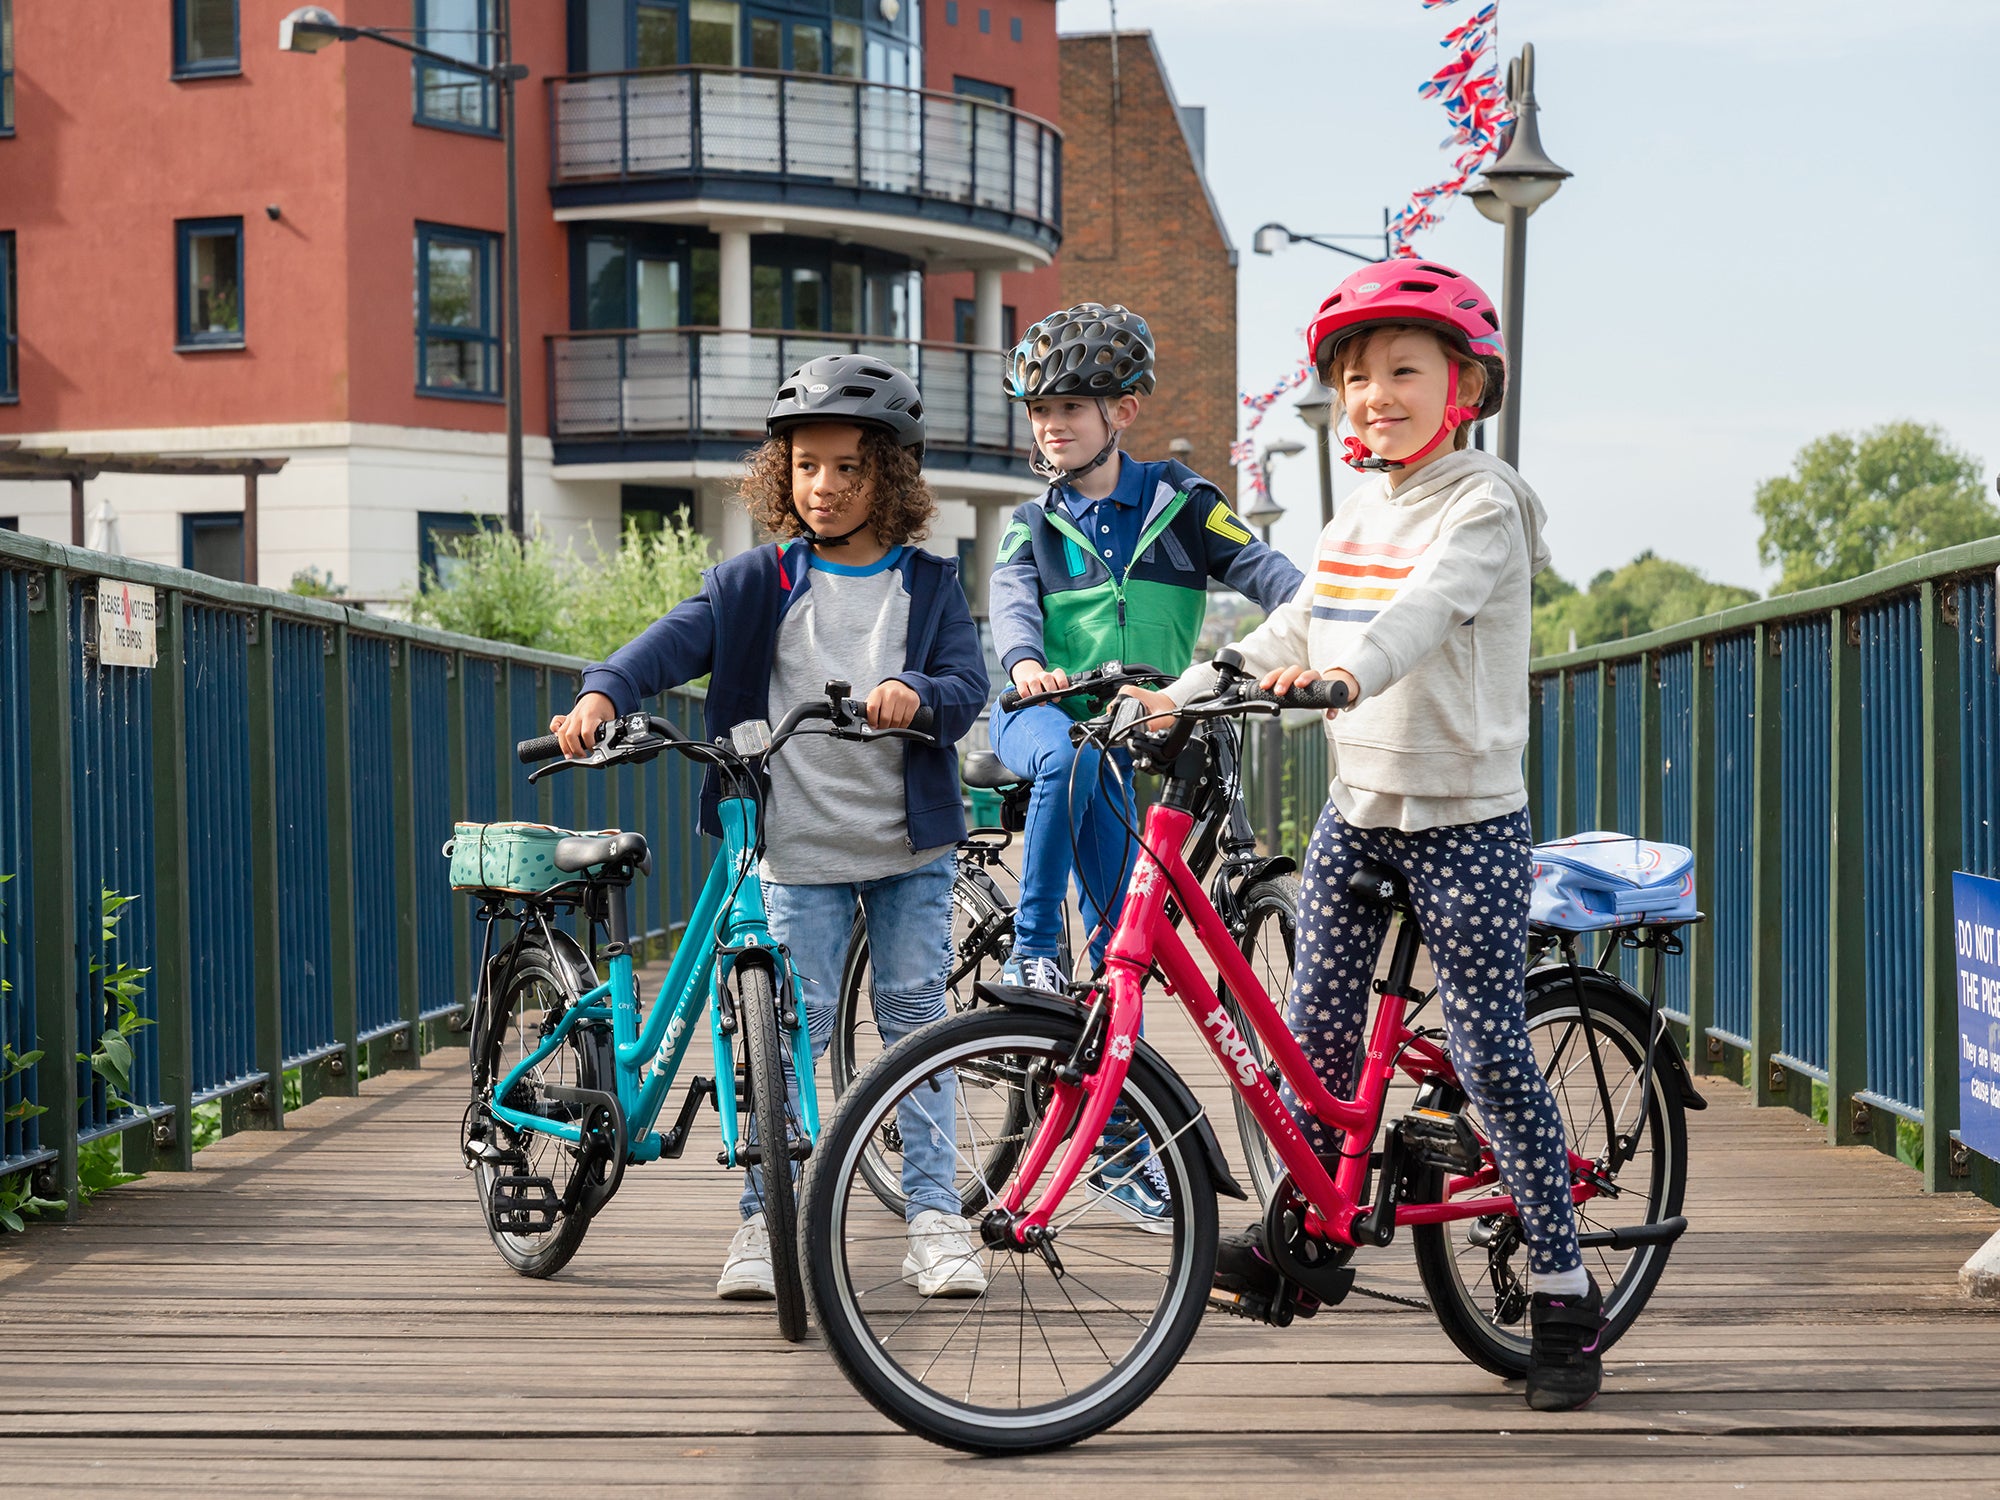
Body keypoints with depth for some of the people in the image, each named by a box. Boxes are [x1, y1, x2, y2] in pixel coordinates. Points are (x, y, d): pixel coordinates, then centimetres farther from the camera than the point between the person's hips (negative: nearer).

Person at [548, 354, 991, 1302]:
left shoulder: (926, 584, 5)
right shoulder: (759, 582, 3)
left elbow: (969, 683, -7)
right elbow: (678, 638, -11)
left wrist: (917, 690, -30)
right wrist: (603, 692, -29)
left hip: (909, 845, 1)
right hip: (799, 847, -1)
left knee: (916, 1020, 4)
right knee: (793, 1027, -4)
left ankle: (934, 1218, 12)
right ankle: (765, 1217, 8)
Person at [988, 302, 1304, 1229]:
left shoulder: (1176, 503, 6)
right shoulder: (1034, 527, 10)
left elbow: (1257, 567, -7)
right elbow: (1012, 600, -9)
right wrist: (1026, 662, -33)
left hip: (1136, 734, 1)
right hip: (1041, 712, 0)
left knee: (1119, 932, 0)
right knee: (1072, 754, -39)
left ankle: (1117, 1135, 8)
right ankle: (1032, 949, -30)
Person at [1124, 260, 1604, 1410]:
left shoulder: (1483, 504, -11)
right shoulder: (1362, 508, 13)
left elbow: (1430, 605, -30)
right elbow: (1298, 628, 13)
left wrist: (1349, 671, -49)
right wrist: (1181, 693, 1)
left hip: (1465, 818, -7)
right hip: (1358, 806, 7)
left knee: (1489, 1048, -5)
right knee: (1318, 1025, 7)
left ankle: (1565, 1290, 4)